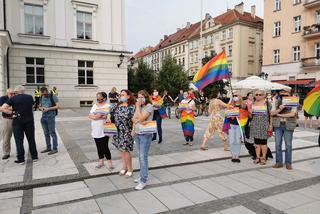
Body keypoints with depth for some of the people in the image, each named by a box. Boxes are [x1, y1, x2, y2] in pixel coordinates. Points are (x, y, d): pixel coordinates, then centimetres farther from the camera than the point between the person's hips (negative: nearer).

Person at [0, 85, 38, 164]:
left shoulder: (13, 99, -5)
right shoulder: (30, 97, 2)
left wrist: (11, 112, -3)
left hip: (18, 121, -2)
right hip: (29, 120, 2)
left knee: (19, 140, 5)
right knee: (31, 139, 12)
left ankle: (21, 159, 7)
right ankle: (34, 156, 18)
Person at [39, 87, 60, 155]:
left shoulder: (53, 97, -6)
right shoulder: (42, 98, 13)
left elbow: (57, 106, -11)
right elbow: (39, 106, 20)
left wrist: (48, 109, -19)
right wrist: (41, 108, -3)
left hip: (50, 116, -7)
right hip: (43, 116, 7)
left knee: (52, 133, -5)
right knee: (46, 133, 12)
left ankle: (55, 149, 0)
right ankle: (48, 148, 22)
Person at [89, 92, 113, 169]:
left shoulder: (107, 106, -7)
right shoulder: (95, 106, 12)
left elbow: (109, 116, -17)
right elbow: (90, 116, 5)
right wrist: (96, 116, -15)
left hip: (104, 131, -6)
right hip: (95, 130, 6)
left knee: (105, 147, -2)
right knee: (99, 147, 15)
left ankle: (110, 162, 13)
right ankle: (101, 161, 29)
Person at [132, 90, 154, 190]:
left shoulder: (149, 106, -10)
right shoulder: (139, 106, 12)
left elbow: (141, 118, -19)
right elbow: (134, 119, 6)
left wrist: (138, 107, -12)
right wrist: (140, 121, -13)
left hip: (145, 135, -7)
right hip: (137, 134, 7)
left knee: (143, 157, -6)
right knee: (141, 156, 14)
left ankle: (143, 180, 1)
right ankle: (143, 175, 27)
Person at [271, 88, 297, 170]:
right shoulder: (277, 103, 8)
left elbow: (292, 114, -16)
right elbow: (272, 113, 0)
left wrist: (280, 115, -11)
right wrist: (279, 109, -17)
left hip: (288, 126, -3)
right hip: (278, 125, 3)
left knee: (288, 145, 4)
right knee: (278, 144, 5)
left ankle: (288, 163, 16)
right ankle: (279, 162, 15)